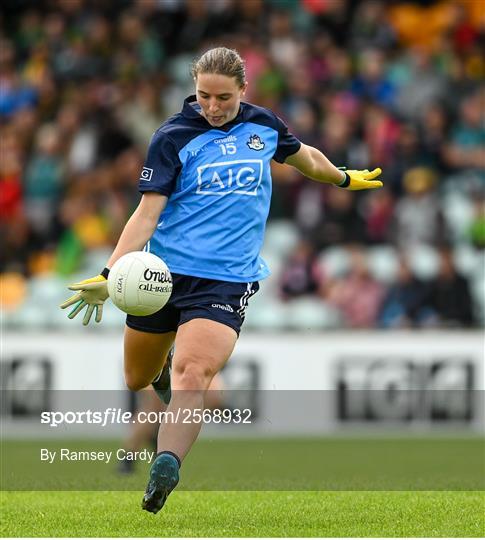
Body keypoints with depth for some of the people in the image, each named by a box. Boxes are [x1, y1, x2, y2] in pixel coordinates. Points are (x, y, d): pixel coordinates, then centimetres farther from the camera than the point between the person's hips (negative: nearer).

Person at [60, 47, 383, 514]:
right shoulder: (173, 136, -4)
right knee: (138, 381, 12)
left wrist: (344, 178, 47)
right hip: (164, 272, 0)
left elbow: (306, 158, 30)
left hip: (227, 279, 0)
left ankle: (165, 467, -38)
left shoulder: (264, 126, 6)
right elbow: (147, 213, -9)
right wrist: (109, 275, -21)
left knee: (192, 375, -25)